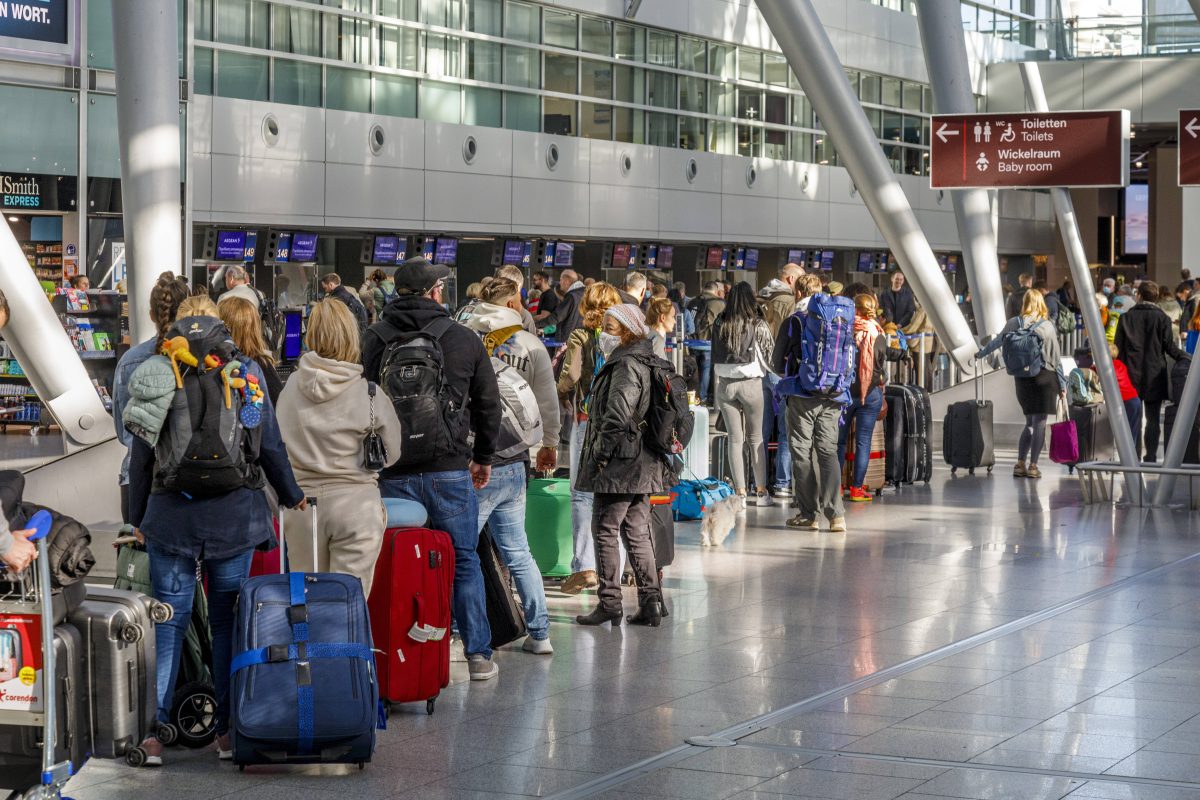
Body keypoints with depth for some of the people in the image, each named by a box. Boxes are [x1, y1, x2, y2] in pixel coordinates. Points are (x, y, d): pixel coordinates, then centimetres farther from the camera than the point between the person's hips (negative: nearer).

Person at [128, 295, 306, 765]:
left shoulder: (156, 374, 1)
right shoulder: (245, 371, 3)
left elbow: (141, 455, 3)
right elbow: (271, 445, 7)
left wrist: (137, 517, 13)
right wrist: (290, 496, 22)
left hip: (170, 514, 0)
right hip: (234, 514, 0)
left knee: (168, 621, 4)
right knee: (228, 620, 8)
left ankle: (154, 732, 1)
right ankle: (229, 731, 10)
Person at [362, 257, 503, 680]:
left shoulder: (374, 339, -1)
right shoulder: (464, 339, 2)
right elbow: (489, 404, 9)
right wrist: (484, 457, 21)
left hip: (392, 473, 0)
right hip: (450, 470, 0)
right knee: (464, 562, 9)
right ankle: (478, 655, 11)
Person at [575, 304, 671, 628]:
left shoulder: (627, 365, -15)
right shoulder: (643, 361, 16)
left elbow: (617, 416, -22)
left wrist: (600, 455, -15)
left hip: (620, 465, -10)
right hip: (642, 463, 10)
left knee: (605, 531, -3)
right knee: (637, 532, 11)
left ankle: (609, 604, 0)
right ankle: (651, 603, 11)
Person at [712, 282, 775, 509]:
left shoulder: (720, 324, 0)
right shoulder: (758, 325, -7)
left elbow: (714, 356, 3)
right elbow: (770, 351, 1)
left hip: (725, 384, 2)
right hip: (751, 383, -2)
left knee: (735, 439, 6)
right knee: (756, 439, 8)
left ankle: (740, 494, 4)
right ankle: (761, 492, 11)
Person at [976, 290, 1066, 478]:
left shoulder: (1013, 324, 1)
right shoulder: (1047, 326, -6)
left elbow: (997, 342, 15)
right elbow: (1056, 357, -3)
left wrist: (981, 354, 34)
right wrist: (1062, 384, 3)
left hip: (1021, 377, 4)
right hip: (1044, 377, -4)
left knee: (1029, 422, 15)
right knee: (1039, 422, 1)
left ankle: (1020, 464, 10)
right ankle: (1032, 466, -1)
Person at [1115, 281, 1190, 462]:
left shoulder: (1126, 317, 1)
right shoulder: (1162, 318, -4)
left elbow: (1117, 348, 1)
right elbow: (1169, 347, -6)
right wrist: (1187, 358, 5)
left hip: (1132, 376, 1)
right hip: (1154, 377, -1)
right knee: (1153, 420, 4)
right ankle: (1150, 457, 0)